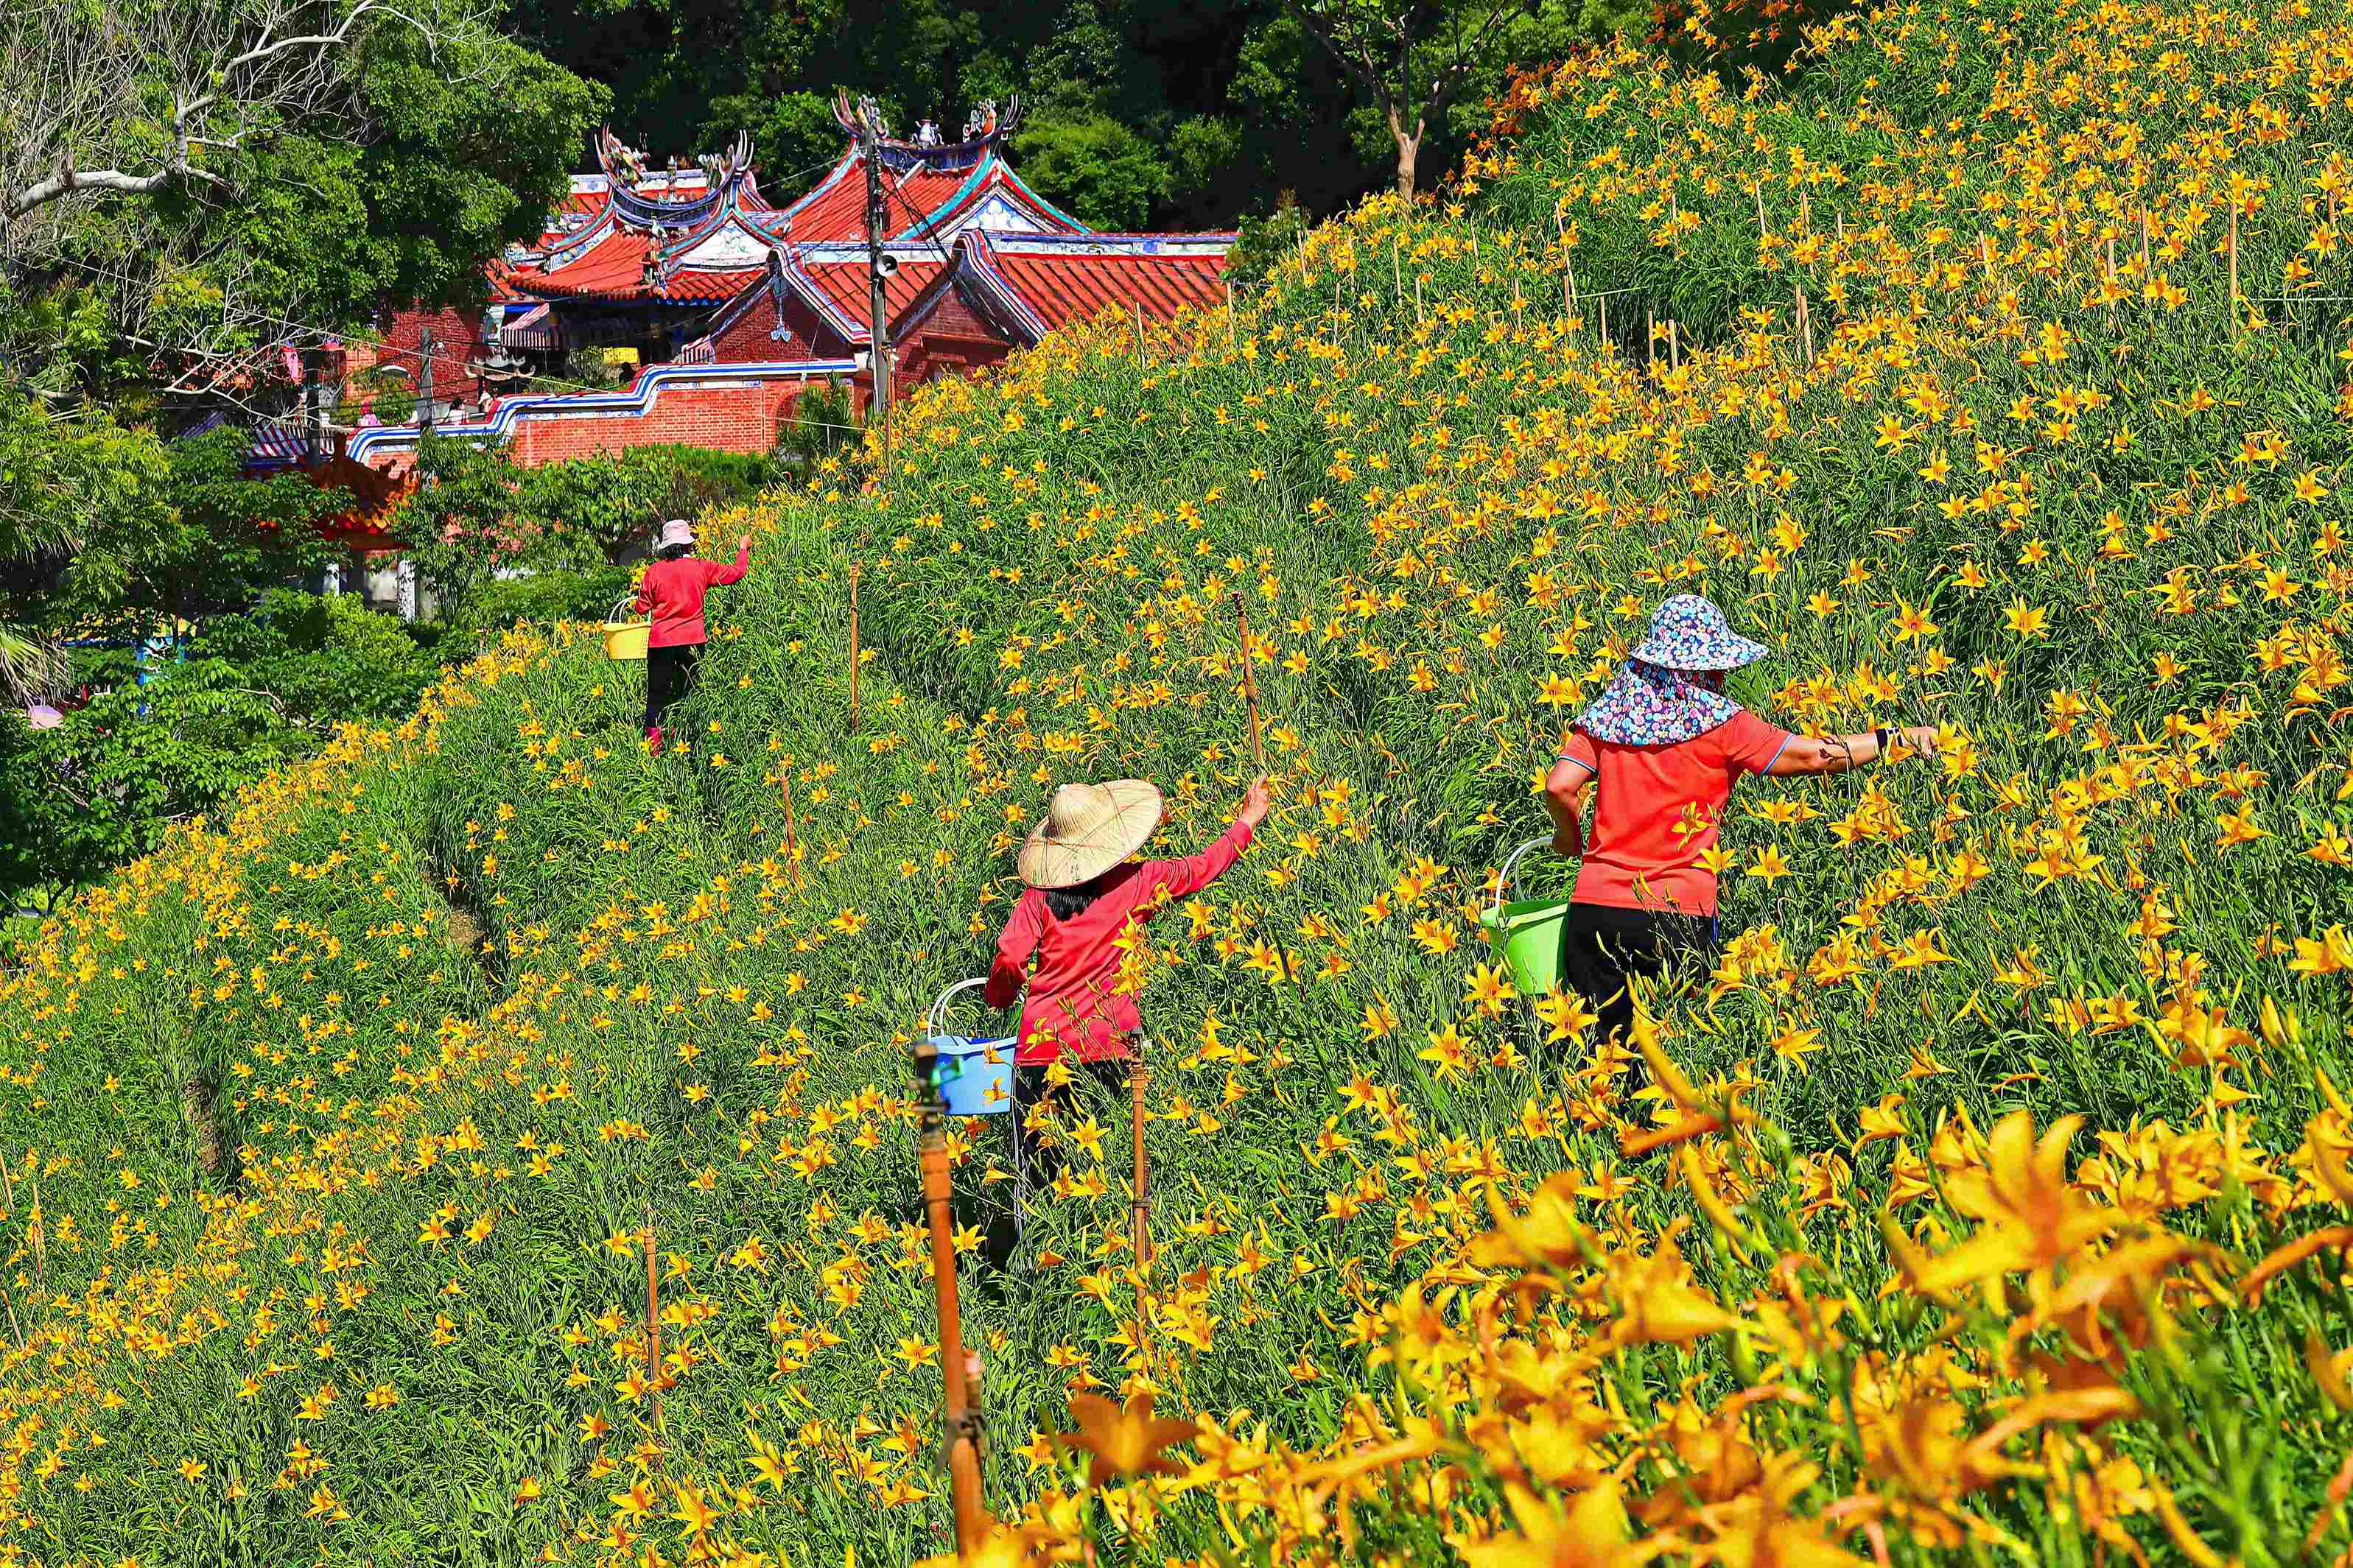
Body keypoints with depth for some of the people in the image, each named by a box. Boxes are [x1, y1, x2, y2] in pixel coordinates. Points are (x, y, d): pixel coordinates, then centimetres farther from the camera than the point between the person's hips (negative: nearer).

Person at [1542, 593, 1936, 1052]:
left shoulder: (1608, 713, 6)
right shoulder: (1719, 722, -3)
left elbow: (1559, 787, -4)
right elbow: (1812, 756, -3)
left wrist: (1570, 833, 18)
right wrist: (1895, 738, 7)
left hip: (1595, 906, 3)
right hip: (1678, 916, -3)